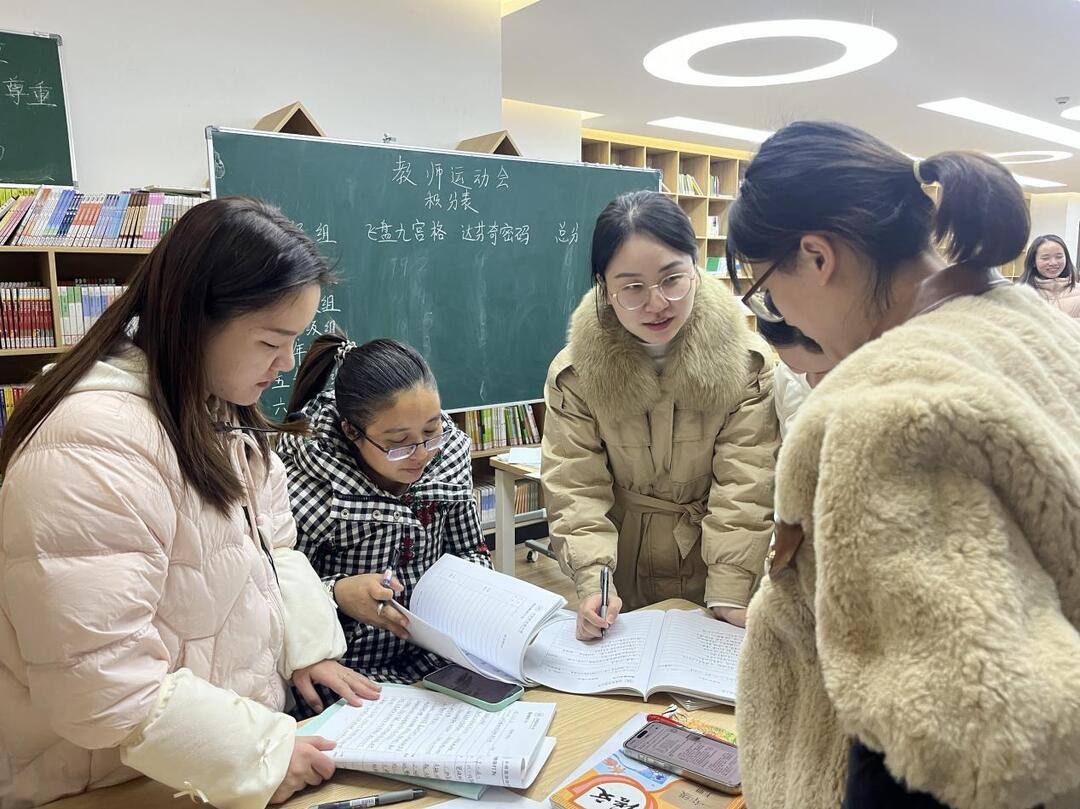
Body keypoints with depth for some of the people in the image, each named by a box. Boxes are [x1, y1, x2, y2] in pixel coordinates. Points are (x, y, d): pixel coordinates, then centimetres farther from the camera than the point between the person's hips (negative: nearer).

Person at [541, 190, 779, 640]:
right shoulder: (574, 373, -9)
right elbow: (575, 488, -11)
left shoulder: (746, 363, -11)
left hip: (714, 568, 0)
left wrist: (729, 594, -20)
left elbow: (745, 486, -13)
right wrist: (593, 580, -25)